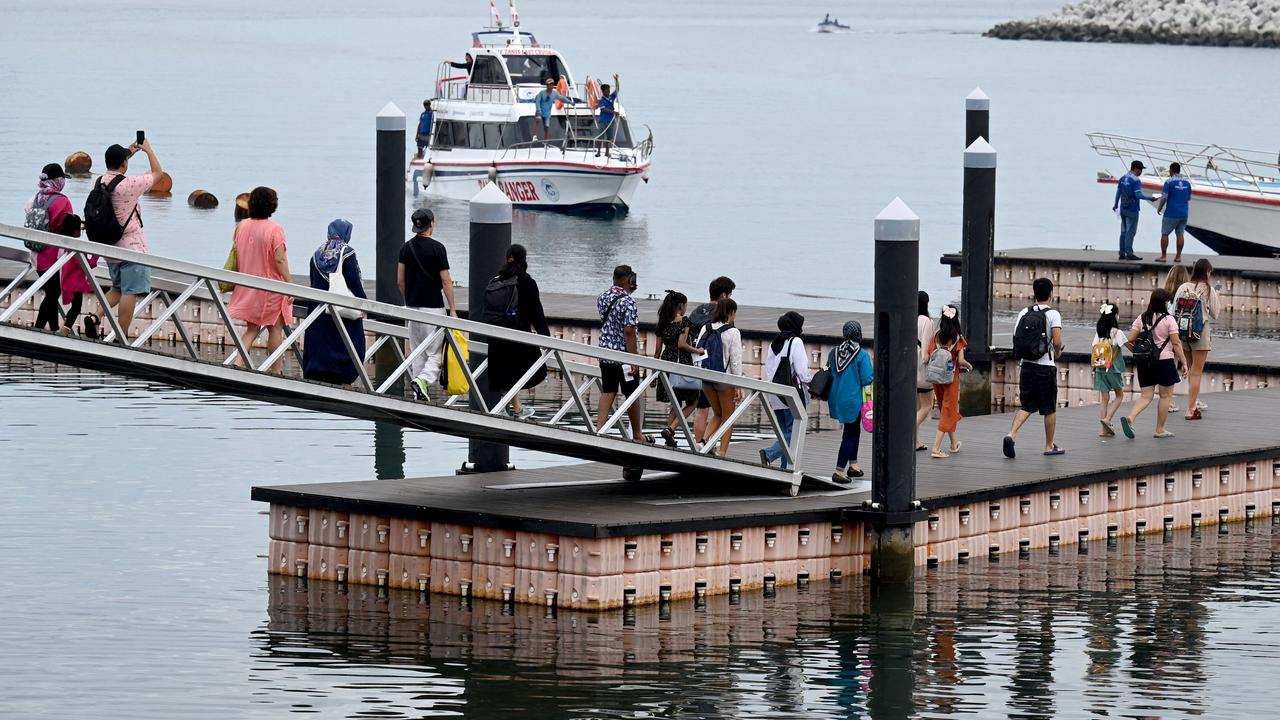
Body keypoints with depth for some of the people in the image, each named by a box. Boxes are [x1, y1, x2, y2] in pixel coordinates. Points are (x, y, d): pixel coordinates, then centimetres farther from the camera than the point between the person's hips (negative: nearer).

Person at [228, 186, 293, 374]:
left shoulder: (241, 227, 2)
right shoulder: (274, 230, -16)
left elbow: (236, 255, 10)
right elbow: (279, 260, -19)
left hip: (248, 287, 5)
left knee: (252, 329, 12)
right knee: (276, 329, 8)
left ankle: (238, 362, -6)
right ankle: (276, 370, 13)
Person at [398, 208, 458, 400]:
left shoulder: (406, 248, 5)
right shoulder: (436, 248, -11)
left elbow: (400, 281, 9)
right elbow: (446, 281, -11)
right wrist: (452, 309, -6)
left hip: (413, 306, 6)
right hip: (433, 306, -6)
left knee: (418, 352, 12)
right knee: (435, 352, -2)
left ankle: (421, 392, 13)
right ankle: (423, 380, -24)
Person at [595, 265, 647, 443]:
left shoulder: (602, 298, 4)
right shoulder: (628, 302, -17)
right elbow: (629, 331, -21)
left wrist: (627, 291, 20)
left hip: (605, 353, 6)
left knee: (607, 392, 8)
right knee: (632, 395, 7)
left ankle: (599, 427, -5)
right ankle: (637, 435, 18)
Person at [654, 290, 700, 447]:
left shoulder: (663, 324, 10)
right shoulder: (684, 321, -8)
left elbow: (658, 350, 10)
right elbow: (681, 344, -19)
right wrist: (697, 350, -3)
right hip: (682, 363, -6)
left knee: (676, 404, 17)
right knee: (692, 402, 4)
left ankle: (669, 439, 11)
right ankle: (670, 429, -13)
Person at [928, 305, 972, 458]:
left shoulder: (935, 337, -1)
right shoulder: (958, 338, -10)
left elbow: (930, 358, -4)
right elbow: (961, 361, -14)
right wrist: (969, 366, 8)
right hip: (952, 377, -4)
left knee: (947, 410, 21)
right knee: (948, 411, 2)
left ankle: (954, 443, 35)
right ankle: (936, 448, -8)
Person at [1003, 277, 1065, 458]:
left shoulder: (1024, 313, 5)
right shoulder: (1053, 314, -10)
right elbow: (1057, 342, -17)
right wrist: (1057, 353, 5)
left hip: (1026, 365, 4)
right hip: (1046, 366, -4)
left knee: (1027, 406, 9)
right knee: (1049, 409, 9)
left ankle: (1012, 434, -14)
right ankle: (1049, 446, 17)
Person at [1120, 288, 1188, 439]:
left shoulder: (1141, 319, 4)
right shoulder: (1169, 320, -8)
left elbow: (1129, 340, 0)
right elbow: (1176, 343, -10)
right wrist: (1183, 362, -3)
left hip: (1144, 363, 4)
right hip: (1164, 360, -4)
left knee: (1146, 395, 8)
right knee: (1165, 395, 10)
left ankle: (1130, 417, -17)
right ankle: (1160, 430, 13)